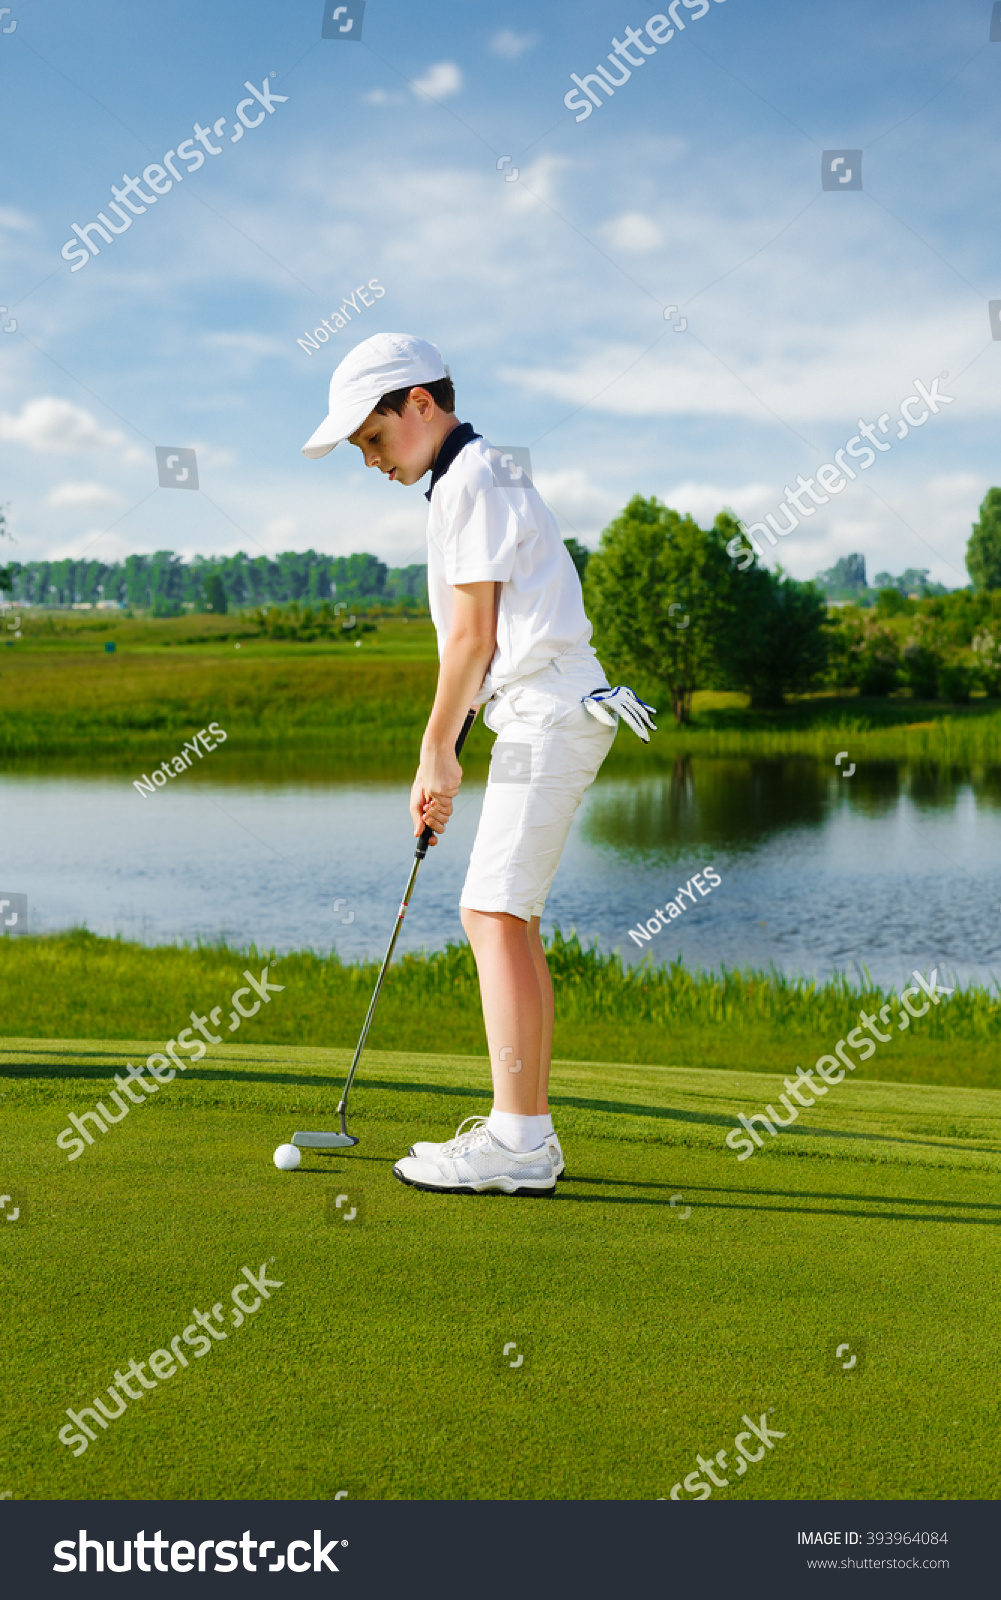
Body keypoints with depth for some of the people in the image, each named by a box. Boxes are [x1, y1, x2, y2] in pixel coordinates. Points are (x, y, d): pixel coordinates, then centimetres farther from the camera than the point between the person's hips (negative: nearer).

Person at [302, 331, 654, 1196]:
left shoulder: (472, 479, -8)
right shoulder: (488, 476, 22)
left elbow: (473, 634, -12)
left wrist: (436, 753, -5)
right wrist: (443, 761, 18)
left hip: (547, 713, -10)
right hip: (548, 714, 10)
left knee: (495, 914, -13)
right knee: (507, 917, 9)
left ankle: (516, 1141, -13)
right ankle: (529, 1131, 13)